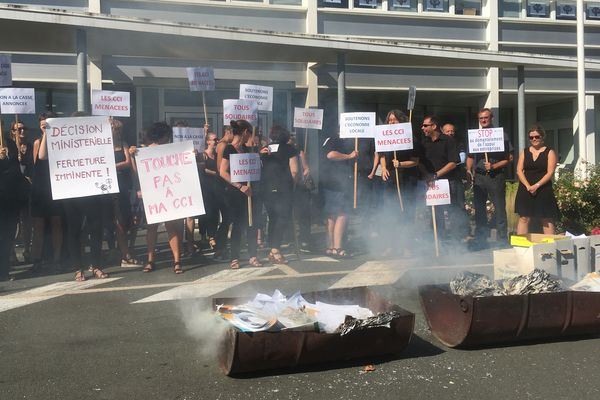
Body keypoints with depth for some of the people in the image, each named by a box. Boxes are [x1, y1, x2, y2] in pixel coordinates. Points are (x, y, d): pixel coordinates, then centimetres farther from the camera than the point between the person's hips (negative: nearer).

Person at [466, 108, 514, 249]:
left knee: (500, 209, -3)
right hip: (479, 176, 4)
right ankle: (480, 239, 17)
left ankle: (502, 239, 4)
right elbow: (470, 156, 18)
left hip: (496, 176, -4)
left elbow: (509, 158, -2)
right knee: (479, 208, 8)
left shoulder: (500, 135, 2)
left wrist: (493, 166, -14)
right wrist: (469, 170, 0)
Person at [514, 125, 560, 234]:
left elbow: (550, 173, -5)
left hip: (543, 189, -2)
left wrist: (537, 185, -16)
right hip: (525, 189, 2)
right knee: (524, 218, -1)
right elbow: (519, 170, 3)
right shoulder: (524, 152, 12)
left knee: (547, 219, 0)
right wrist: (528, 186, -11)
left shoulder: (549, 152, 3)